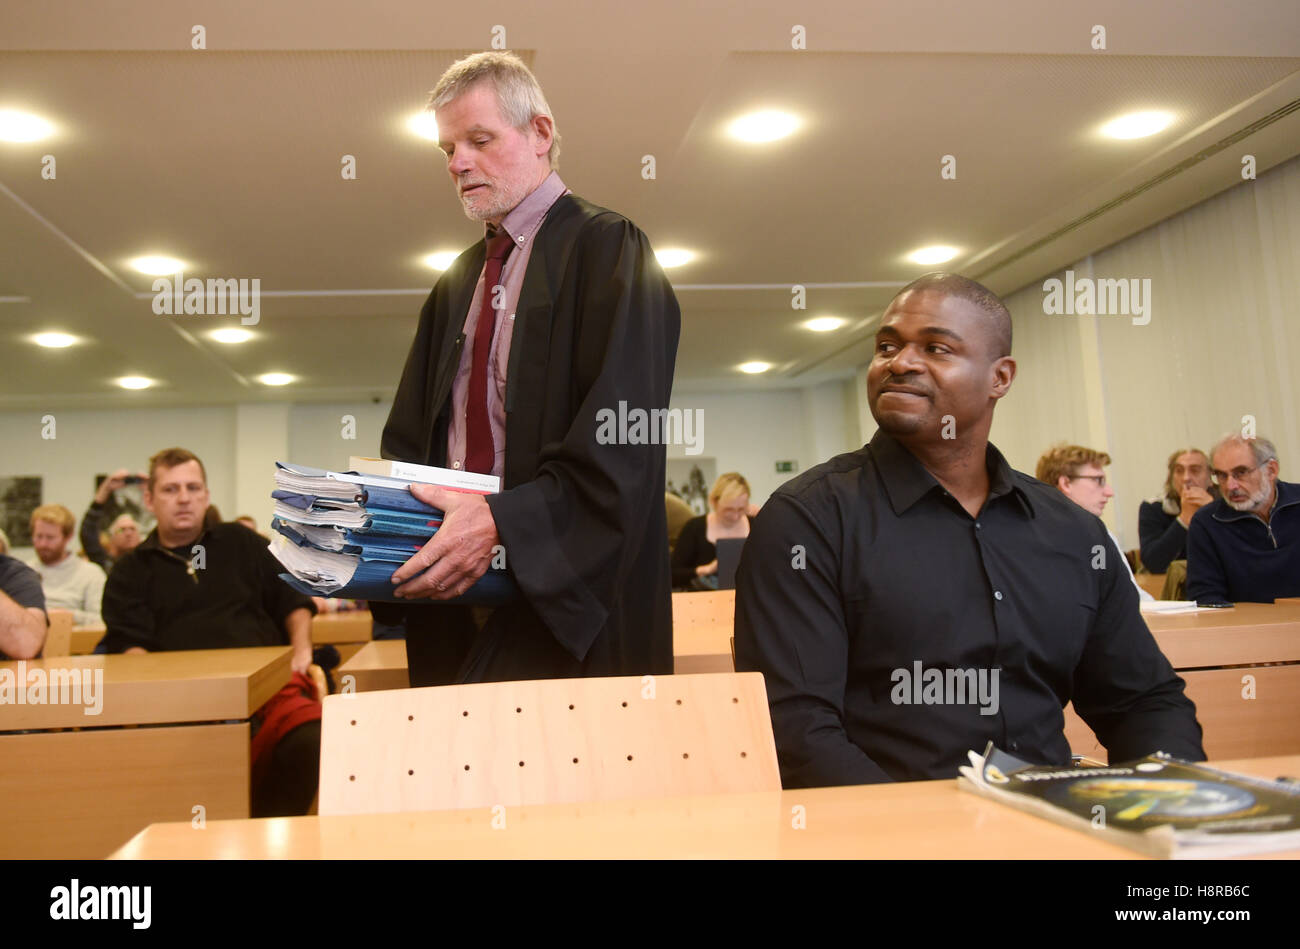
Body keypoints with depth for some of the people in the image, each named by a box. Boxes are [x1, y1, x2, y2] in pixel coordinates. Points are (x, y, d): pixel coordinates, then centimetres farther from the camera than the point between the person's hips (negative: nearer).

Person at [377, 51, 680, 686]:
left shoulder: (607, 248, -4)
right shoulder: (455, 285, 18)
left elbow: (621, 444, -17)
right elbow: (410, 437, 15)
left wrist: (503, 522, -26)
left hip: (565, 604, -6)